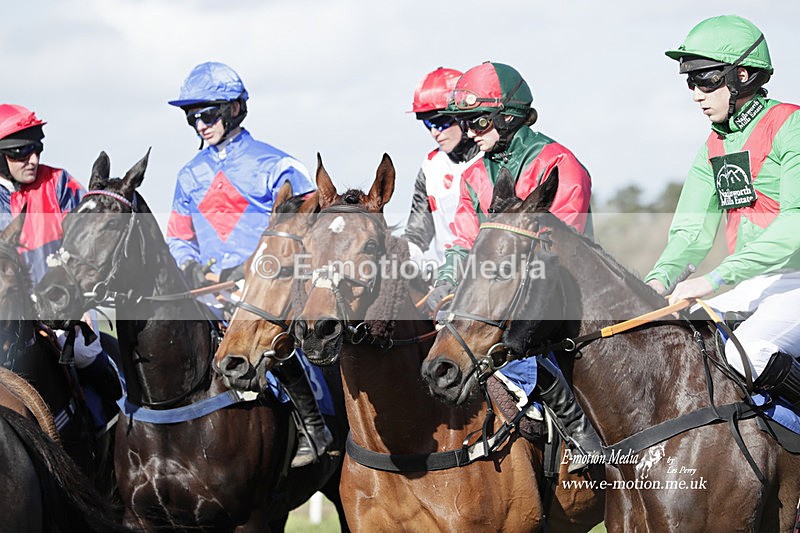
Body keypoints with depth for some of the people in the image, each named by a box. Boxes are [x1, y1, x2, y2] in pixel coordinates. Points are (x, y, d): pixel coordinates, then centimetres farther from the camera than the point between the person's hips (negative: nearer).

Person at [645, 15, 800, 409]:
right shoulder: (713, 148, 14)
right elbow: (692, 229, 11)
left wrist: (716, 278, -29)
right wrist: (659, 280, -11)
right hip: (753, 286, 8)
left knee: (748, 351, -32)